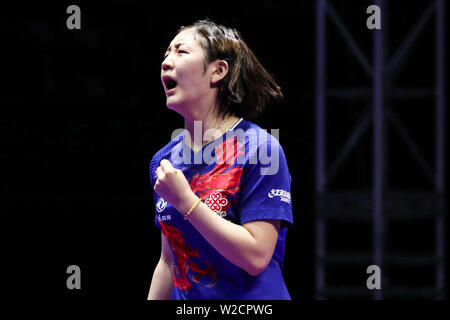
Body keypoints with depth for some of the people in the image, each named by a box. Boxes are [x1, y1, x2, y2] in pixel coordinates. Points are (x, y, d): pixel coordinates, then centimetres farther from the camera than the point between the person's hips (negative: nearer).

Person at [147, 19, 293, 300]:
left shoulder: (258, 148, -13)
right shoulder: (164, 161, 5)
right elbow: (169, 261, 10)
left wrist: (184, 201, -22)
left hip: (251, 297, -5)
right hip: (185, 300, 5)